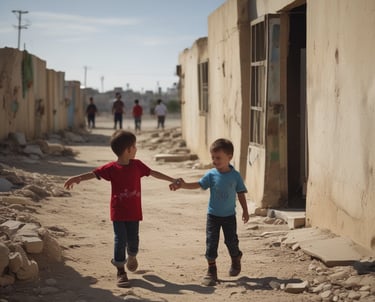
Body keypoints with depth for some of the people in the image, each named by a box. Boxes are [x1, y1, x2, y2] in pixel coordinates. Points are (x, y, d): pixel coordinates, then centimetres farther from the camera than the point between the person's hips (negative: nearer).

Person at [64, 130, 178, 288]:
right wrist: (76, 178, -28)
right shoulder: (111, 168, -10)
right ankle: (120, 271, 9)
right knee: (120, 240, -2)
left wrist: (173, 180, 15)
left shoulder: (137, 165, 1)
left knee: (133, 239, 7)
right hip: (118, 213, -3)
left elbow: (153, 173, 11)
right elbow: (93, 174, -13)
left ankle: (132, 257, 41)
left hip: (134, 212, 3)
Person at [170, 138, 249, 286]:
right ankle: (211, 270, 6)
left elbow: (241, 193, 1)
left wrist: (245, 210, 2)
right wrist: (183, 185, -24)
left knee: (231, 240, 10)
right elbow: (198, 184, -9)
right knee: (211, 242, -2)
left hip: (229, 215, 0)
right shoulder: (211, 174, -7)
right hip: (213, 215, 0)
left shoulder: (235, 175, -8)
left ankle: (236, 260, 39)